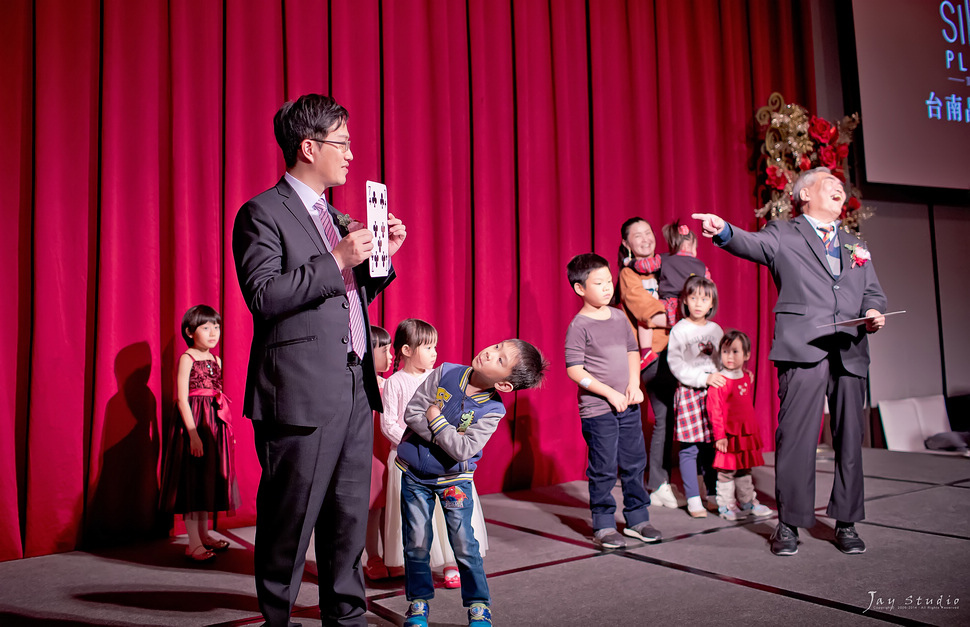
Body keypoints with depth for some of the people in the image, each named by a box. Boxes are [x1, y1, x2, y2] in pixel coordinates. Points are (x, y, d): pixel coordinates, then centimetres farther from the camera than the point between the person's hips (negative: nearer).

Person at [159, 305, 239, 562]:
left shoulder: (216, 360, 11)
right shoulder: (187, 358, -9)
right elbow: (182, 398, -14)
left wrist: (227, 428, 14)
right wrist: (193, 433, -20)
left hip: (215, 424, 7)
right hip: (193, 423, -7)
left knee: (208, 478, 13)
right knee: (192, 480, -3)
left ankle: (204, 535, 25)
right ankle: (194, 543, 2)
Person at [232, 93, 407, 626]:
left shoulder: (336, 218, 19)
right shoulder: (262, 213, -6)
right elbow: (263, 295, -17)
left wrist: (380, 258, 8)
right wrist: (336, 261, -19)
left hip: (355, 388, 8)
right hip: (302, 393, -8)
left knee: (349, 520, 16)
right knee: (290, 524, 4)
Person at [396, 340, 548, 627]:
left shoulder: (492, 410, -16)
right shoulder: (445, 373, -11)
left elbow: (463, 450, -23)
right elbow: (411, 412, -11)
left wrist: (437, 420, -20)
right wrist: (445, 437, -20)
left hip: (454, 479, -2)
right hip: (414, 474, 2)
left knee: (464, 544, -1)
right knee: (416, 544, 7)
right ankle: (418, 603, 25)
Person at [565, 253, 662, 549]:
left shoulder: (619, 317, 9)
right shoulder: (579, 325, -11)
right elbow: (574, 370, -13)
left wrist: (634, 384, 2)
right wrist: (609, 393, -15)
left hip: (628, 405, 6)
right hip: (597, 409, -6)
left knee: (634, 464, 14)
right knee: (603, 470, 1)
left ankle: (637, 519, 28)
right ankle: (603, 527, 15)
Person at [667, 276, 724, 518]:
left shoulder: (716, 329, 12)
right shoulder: (679, 330, -2)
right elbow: (676, 364, -9)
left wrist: (725, 379, 2)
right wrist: (704, 378, -17)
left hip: (713, 391, 4)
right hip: (689, 392, -4)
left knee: (712, 446, 7)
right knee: (690, 448, -2)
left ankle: (715, 493, 20)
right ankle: (693, 499, 6)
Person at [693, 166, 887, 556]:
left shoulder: (856, 246, 25)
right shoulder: (783, 235, 8)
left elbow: (873, 293, 24)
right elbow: (753, 245, -12)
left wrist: (873, 313, 0)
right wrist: (724, 231, -34)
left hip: (850, 352, 5)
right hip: (802, 348, -5)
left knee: (850, 438, 7)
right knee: (795, 437, -6)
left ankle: (846, 523, 19)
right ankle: (789, 524, 5)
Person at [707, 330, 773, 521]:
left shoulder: (747, 378, 7)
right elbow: (715, 410, -16)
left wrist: (753, 429, 19)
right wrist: (719, 435, -18)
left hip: (747, 434, 7)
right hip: (729, 435, -7)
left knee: (744, 470, 19)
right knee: (726, 472, 1)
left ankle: (747, 503, 32)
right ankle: (726, 506, 13)